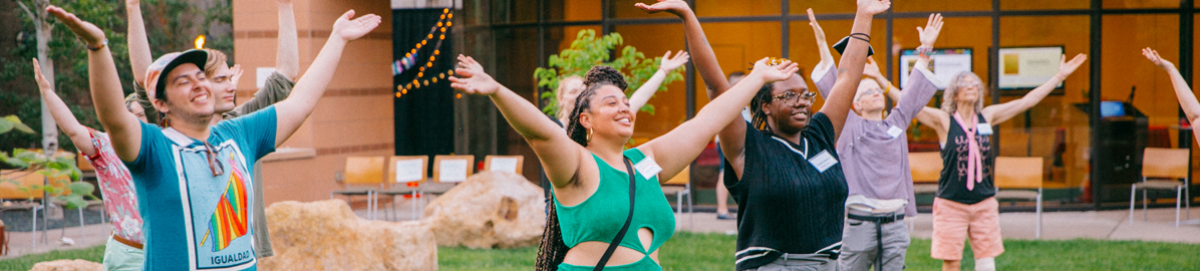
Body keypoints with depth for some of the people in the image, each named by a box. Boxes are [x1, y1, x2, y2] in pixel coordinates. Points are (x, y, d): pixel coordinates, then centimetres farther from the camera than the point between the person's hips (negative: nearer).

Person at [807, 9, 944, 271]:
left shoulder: (897, 124, 15)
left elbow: (915, 91, 19)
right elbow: (832, 87, 0)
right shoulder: (849, 126, 4)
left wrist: (925, 49, 19)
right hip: (859, 223, -4)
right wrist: (823, 46, -5)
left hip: (895, 225, 4)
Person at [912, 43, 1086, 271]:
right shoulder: (943, 121, -6)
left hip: (984, 204, 4)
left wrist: (1060, 76, 12)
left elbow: (1025, 102, 11)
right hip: (951, 204, -4)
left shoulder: (987, 117, 6)